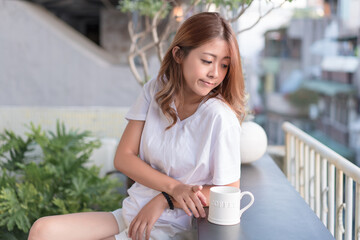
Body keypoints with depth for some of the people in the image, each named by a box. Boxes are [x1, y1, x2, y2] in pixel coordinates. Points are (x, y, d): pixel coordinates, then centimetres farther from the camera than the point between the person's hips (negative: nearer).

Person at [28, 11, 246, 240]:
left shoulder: (219, 117, -18)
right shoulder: (155, 90, -1)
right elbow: (123, 157, -3)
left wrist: (166, 200, -14)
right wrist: (174, 187, -18)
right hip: (132, 214, 6)